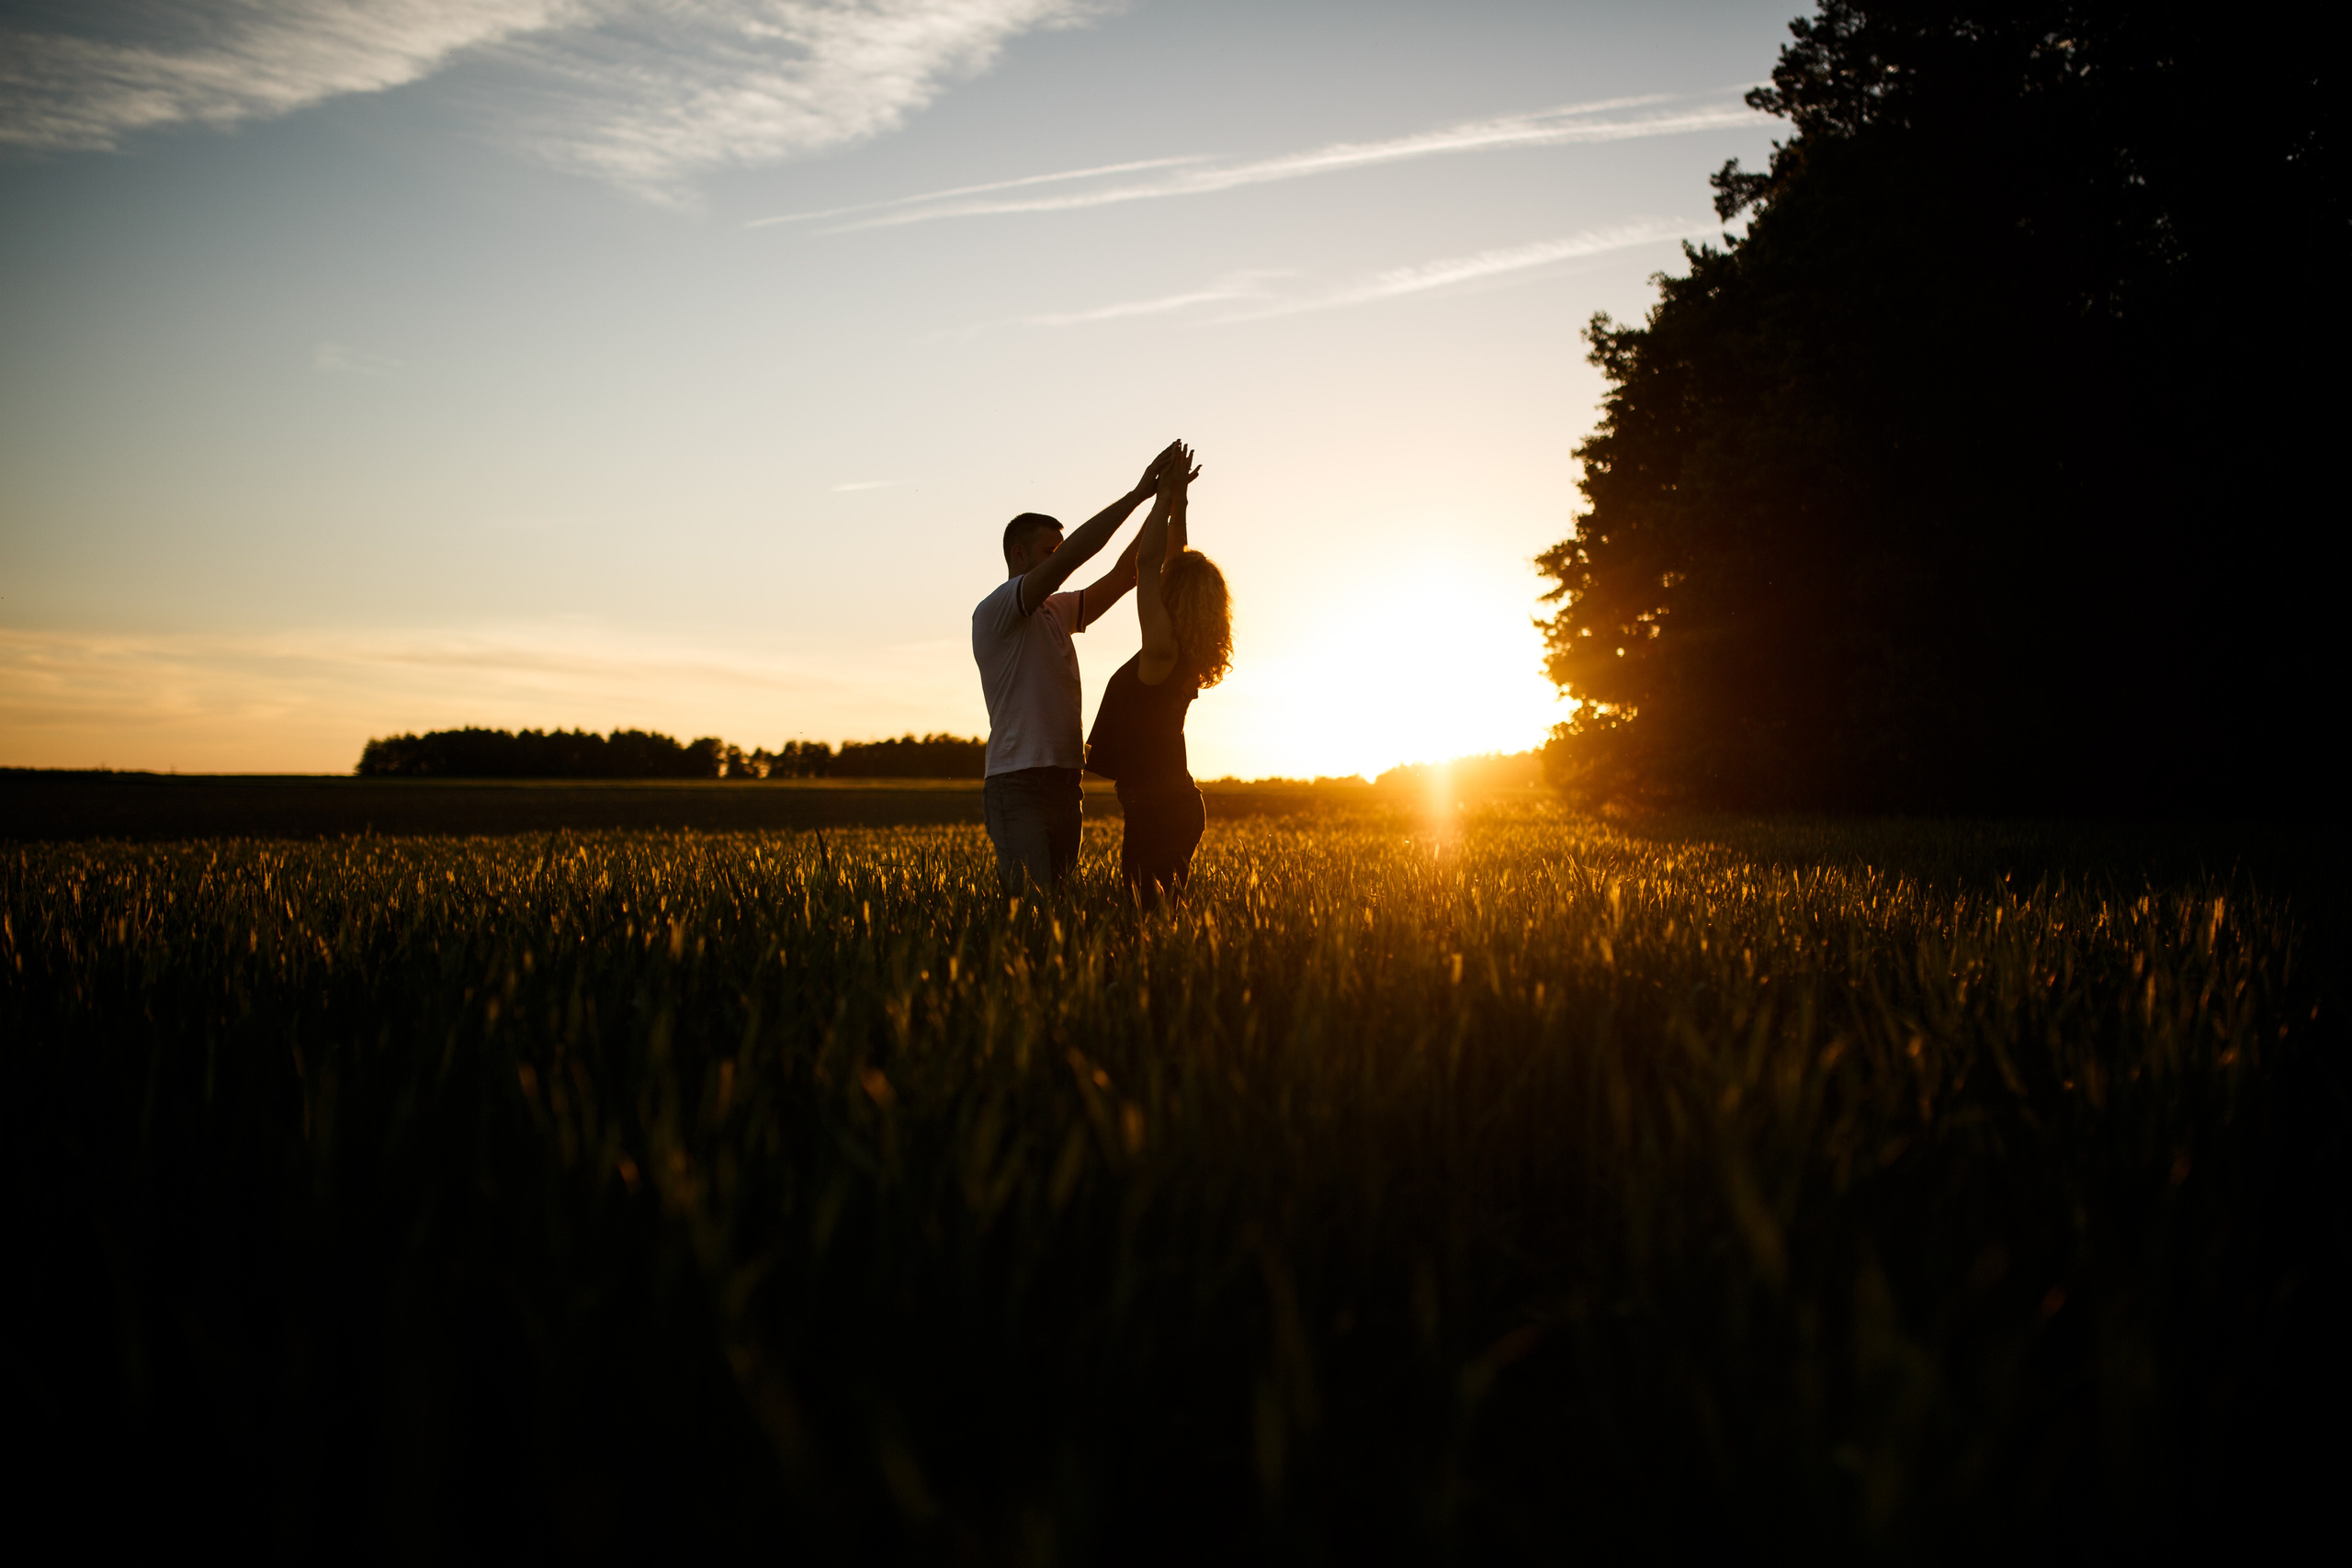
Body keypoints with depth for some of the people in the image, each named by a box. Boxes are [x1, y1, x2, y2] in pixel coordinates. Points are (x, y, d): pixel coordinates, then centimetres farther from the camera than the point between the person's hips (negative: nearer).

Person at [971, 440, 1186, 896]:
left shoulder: (1058, 612, 20)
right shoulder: (995, 612, -7)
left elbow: (1123, 574, 15)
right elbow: (1073, 554, -17)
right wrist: (1139, 492, -15)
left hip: (1064, 785, 9)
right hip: (1019, 786, -9)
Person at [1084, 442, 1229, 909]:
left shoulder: (1163, 650, -15)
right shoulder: (1186, 654, 10)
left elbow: (1148, 560, -14)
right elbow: (1171, 561, 17)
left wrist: (1169, 495, -6)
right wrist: (1177, 500, 18)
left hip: (1157, 812, -10)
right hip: (1176, 804, 10)